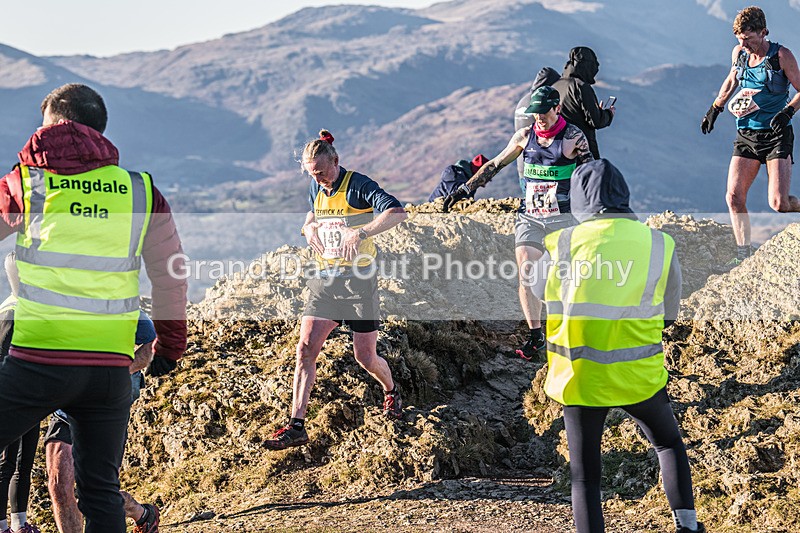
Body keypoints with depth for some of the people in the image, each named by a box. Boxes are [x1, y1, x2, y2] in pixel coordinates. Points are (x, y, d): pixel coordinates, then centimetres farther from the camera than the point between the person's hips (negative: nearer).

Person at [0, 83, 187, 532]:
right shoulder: (141, 190, 7)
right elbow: (172, 277, 14)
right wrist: (171, 345, 25)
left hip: (39, 358, -3)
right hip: (113, 367, 3)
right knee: (102, 491, 13)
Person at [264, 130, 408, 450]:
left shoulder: (358, 186, -12)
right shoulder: (316, 189, 9)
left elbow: (397, 213, -27)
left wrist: (360, 233, -38)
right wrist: (309, 227, 9)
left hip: (359, 278, -6)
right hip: (325, 279, 6)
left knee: (365, 357, 2)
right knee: (306, 348, -8)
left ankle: (391, 391, 36)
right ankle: (296, 426, -7)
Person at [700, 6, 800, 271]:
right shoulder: (738, 53, 6)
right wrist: (715, 108, 23)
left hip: (776, 135, -5)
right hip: (746, 136, 5)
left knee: (778, 203, -15)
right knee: (733, 197, -7)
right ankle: (744, 257, 2)